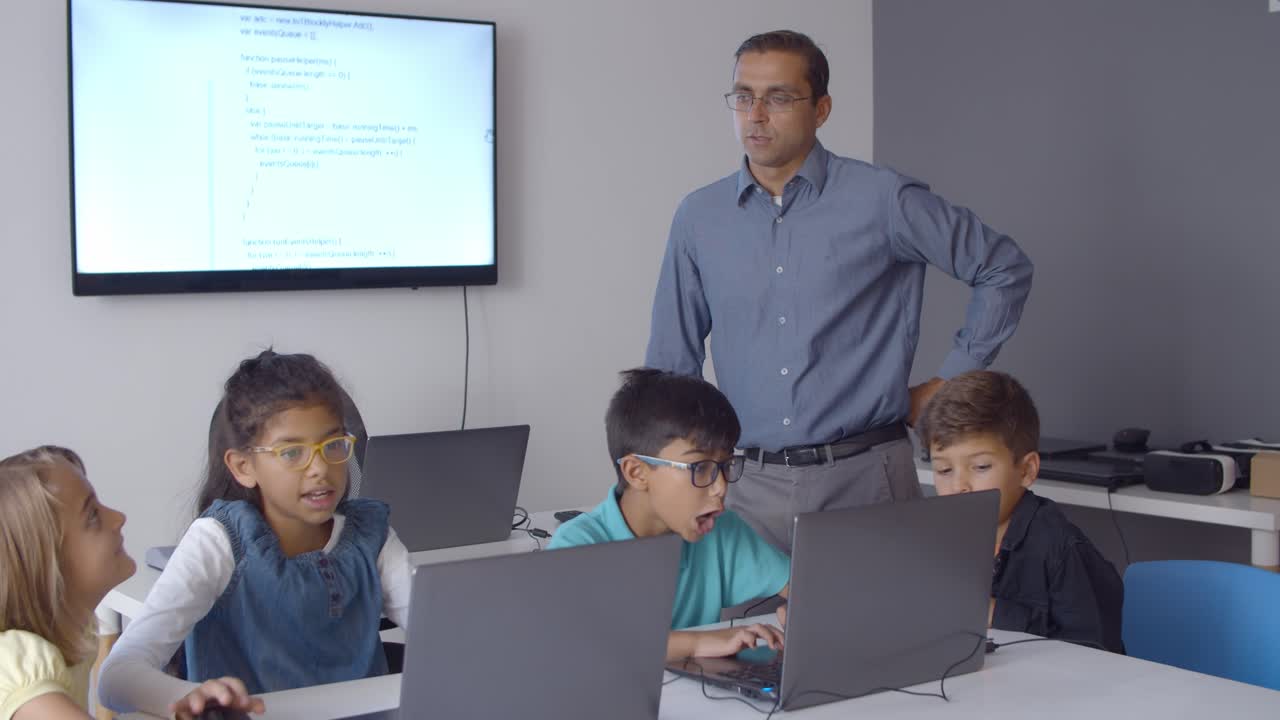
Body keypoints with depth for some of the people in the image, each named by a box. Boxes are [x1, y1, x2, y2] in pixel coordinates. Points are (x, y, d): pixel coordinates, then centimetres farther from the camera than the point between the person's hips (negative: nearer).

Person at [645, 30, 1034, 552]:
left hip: (863, 476, -2)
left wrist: (951, 380, 4)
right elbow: (671, 365, 11)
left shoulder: (881, 200, -3)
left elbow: (1004, 269, 6)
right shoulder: (699, 218, 6)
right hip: (754, 486, 2)